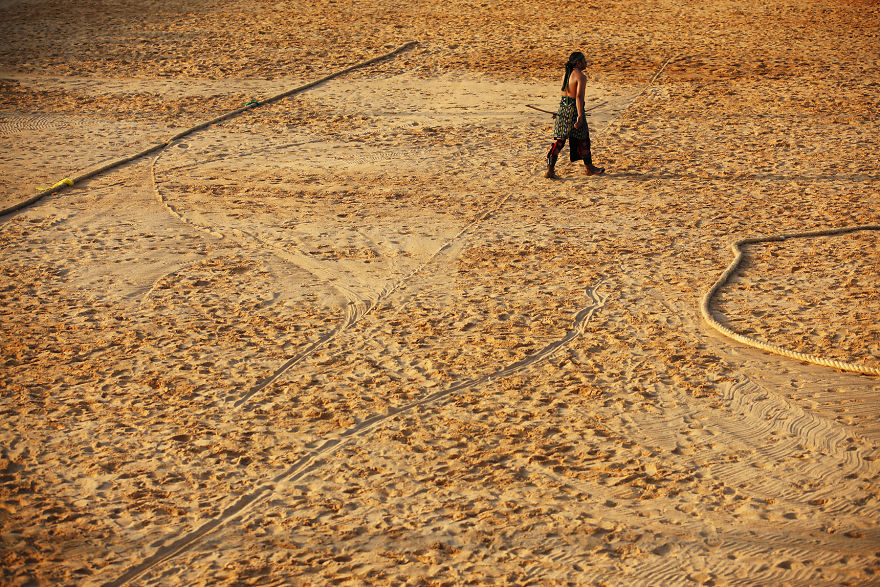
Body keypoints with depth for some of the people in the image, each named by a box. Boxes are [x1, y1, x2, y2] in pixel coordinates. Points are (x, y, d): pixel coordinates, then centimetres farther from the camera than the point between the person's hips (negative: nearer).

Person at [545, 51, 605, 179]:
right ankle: (589, 168, 25)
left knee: (558, 140, 6)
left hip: (563, 107, 7)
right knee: (583, 140, 11)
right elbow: (579, 96, -23)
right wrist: (580, 116, -26)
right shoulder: (581, 77, -15)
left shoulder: (566, 74, 10)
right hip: (574, 109, -7)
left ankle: (550, 169, -2)